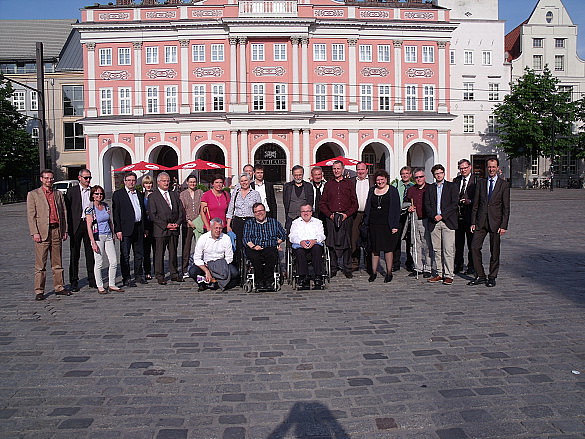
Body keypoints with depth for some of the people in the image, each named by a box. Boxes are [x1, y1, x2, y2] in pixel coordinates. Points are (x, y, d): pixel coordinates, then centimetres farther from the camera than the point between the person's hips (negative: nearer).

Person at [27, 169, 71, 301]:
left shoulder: (58, 194, 15)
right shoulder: (33, 194, 4)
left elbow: (64, 213, 15)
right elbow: (31, 215, -2)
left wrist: (65, 231, 8)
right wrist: (35, 233, -10)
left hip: (57, 231, 4)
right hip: (42, 232, -4)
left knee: (57, 262, 9)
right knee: (40, 264, -2)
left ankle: (59, 287, 16)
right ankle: (39, 291, 3)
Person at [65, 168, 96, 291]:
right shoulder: (72, 191, 1)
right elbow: (67, 209, -1)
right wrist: (69, 226, -7)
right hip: (76, 225, -3)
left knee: (90, 253, 8)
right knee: (74, 254, 4)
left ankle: (92, 280, 16)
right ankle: (74, 282, 10)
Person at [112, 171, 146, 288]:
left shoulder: (140, 194, 16)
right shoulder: (118, 194, -1)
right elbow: (116, 213, -6)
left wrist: (145, 228, 12)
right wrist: (118, 230, -13)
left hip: (139, 228, 6)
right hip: (126, 229, -5)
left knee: (139, 253, 12)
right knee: (125, 255, 0)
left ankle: (139, 276, 24)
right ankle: (126, 279, 6)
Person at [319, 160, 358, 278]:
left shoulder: (349, 183, 8)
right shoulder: (328, 184, 12)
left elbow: (355, 203, 5)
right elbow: (322, 203, 10)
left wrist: (347, 214, -9)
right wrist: (329, 214, -5)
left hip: (346, 218, -1)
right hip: (331, 218, 1)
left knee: (346, 243, 0)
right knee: (332, 243, 1)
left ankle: (347, 268, 9)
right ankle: (333, 268, 11)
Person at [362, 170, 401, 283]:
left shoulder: (392, 190, 2)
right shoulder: (372, 190, 13)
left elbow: (396, 208, -1)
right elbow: (367, 207, 16)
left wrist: (395, 226, -8)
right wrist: (366, 222, 7)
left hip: (387, 224, -3)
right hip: (374, 224, 3)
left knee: (388, 248, 1)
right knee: (374, 248, 6)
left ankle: (389, 273, 11)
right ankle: (373, 272, 15)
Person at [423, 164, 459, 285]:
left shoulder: (452, 186, 6)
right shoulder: (429, 189, 15)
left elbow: (455, 204, -3)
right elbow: (427, 205, 8)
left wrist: (442, 215, -11)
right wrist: (434, 216, -9)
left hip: (448, 222, -3)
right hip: (434, 222, 3)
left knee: (448, 250, -6)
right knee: (436, 250, 5)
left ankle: (448, 275, -2)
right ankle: (440, 274, 12)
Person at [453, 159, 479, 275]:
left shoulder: (476, 180, -2)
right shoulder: (456, 180, 13)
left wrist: (470, 201, -20)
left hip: (470, 215, -4)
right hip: (458, 215, 4)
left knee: (471, 242, 2)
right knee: (458, 242, 11)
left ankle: (471, 266, 11)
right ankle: (459, 264, 22)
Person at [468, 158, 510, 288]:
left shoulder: (504, 184, 1)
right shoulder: (480, 183, 10)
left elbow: (506, 207, -2)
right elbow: (475, 204, 9)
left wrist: (504, 225, -8)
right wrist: (473, 222, 3)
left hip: (495, 221, -3)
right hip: (480, 221, 3)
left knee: (494, 251, 4)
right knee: (474, 247, -4)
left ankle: (492, 277, 16)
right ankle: (480, 276, 7)